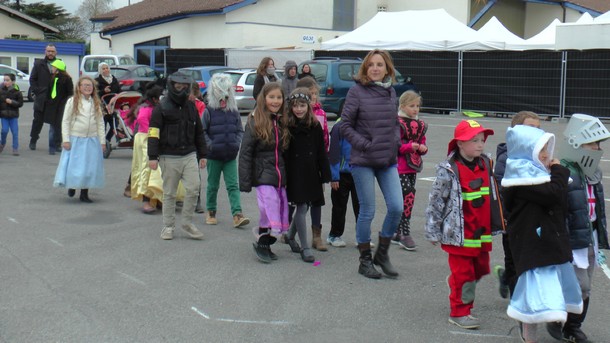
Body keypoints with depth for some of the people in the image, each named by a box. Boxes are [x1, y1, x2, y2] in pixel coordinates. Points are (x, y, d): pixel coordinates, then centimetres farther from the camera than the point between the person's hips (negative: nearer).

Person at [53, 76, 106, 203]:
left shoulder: (96, 103, 8)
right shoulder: (72, 101, -3)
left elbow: (100, 123, 9)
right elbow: (65, 121, -3)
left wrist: (102, 141, 4)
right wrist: (66, 140, -9)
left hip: (92, 140, 3)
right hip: (75, 139, -3)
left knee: (89, 166, 4)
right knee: (74, 165, 0)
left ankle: (84, 193, 14)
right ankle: (72, 186, 25)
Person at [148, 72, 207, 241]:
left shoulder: (191, 107, 13)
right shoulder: (161, 108, -3)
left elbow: (199, 132, 20)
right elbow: (153, 133, -8)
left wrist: (202, 155, 17)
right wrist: (153, 156, -15)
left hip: (189, 155, 4)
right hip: (169, 157, -4)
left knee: (193, 188, -6)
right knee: (169, 193, 4)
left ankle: (187, 223, 10)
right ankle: (168, 227, 16)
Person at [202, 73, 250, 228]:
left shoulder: (234, 112, 5)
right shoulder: (209, 111, -4)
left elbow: (240, 130, 12)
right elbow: (202, 132, -2)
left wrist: (237, 143, -4)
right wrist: (210, 145, -14)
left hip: (231, 156, 2)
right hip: (214, 155, -2)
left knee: (233, 186, -4)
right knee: (213, 185, 10)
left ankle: (237, 215, -10)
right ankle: (210, 212, 25)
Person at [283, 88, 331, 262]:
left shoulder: (315, 126, 3)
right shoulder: (287, 127, -7)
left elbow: (321, 153, 7)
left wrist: (325, 176, 5)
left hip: (311, 173, 4)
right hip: (294, 174, -4)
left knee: (304, 207, 13)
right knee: (301, 207, -7)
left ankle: (291, 235, 37)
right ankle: (304, 247, 0)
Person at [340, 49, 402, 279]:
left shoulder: (391, 92, 8)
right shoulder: (357, 91, -7)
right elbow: (345, 126, -6)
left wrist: (395, 142, 3)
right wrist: (365, 145, -13)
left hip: (388, 161, 5)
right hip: (363, 161, -5)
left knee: (396, 207, -2)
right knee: (368, 211, 2)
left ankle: (382, 254, 18)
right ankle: (365, 260, 18)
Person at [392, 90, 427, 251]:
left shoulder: (420, 124, 14)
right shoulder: (397, 123, -10)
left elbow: (422, 143, 21)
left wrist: (423, 148, -1)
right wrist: (410, 146, -24)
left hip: (413, 166, 7)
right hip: (399, 167, -7)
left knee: (401, 200, 13)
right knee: (408, 196, -14)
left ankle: (397, 233, 22)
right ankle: (405, 235, -8)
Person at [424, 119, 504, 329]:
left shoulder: (486, 164, 6)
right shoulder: (449, 171, -14)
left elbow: (493, 195, 19)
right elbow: (436, 201, -11)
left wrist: (496, 223, 23)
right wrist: (433, 231, -8)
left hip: (482, 232, 7)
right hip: (459, 233, -7)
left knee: (481, 268, 16)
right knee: (463, 272, 0)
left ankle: (456, 282, 43)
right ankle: (459, 312, 13)